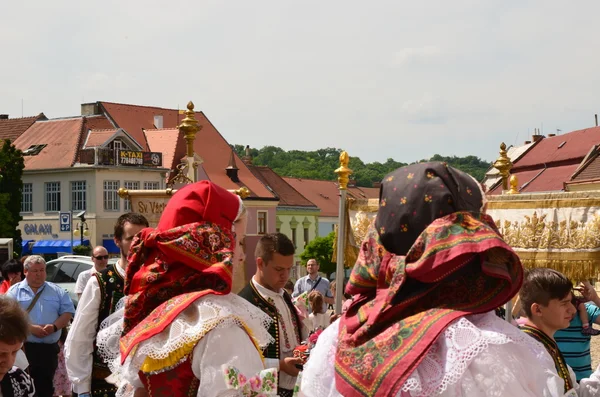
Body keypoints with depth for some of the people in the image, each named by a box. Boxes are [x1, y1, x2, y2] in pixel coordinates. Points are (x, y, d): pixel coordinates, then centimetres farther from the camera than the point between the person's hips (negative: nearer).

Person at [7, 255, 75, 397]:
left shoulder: (57, 291, 11)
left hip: (49, 348, 2)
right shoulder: (15, 291, 4)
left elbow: (68, 312, 6)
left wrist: (54, 326, -12)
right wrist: (30, 328, -17)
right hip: (23, 347, -2)